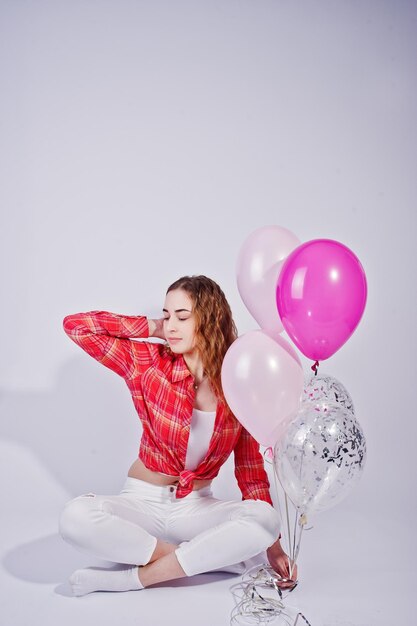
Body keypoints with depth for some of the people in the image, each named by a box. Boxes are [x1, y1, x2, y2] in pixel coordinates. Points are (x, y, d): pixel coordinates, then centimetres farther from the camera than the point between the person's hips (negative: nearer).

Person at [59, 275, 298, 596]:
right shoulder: (149, 362, -8)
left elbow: (251, 468, -1)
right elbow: (76, 325, -13)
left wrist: (271, 543, -9)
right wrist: (152, 327, -11)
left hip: (197, 507, 1)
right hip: (142, 502, -1)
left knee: (266, 519, -29)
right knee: (76, 516, -31)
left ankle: (133, 576, -21)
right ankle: (207, 555, -18)